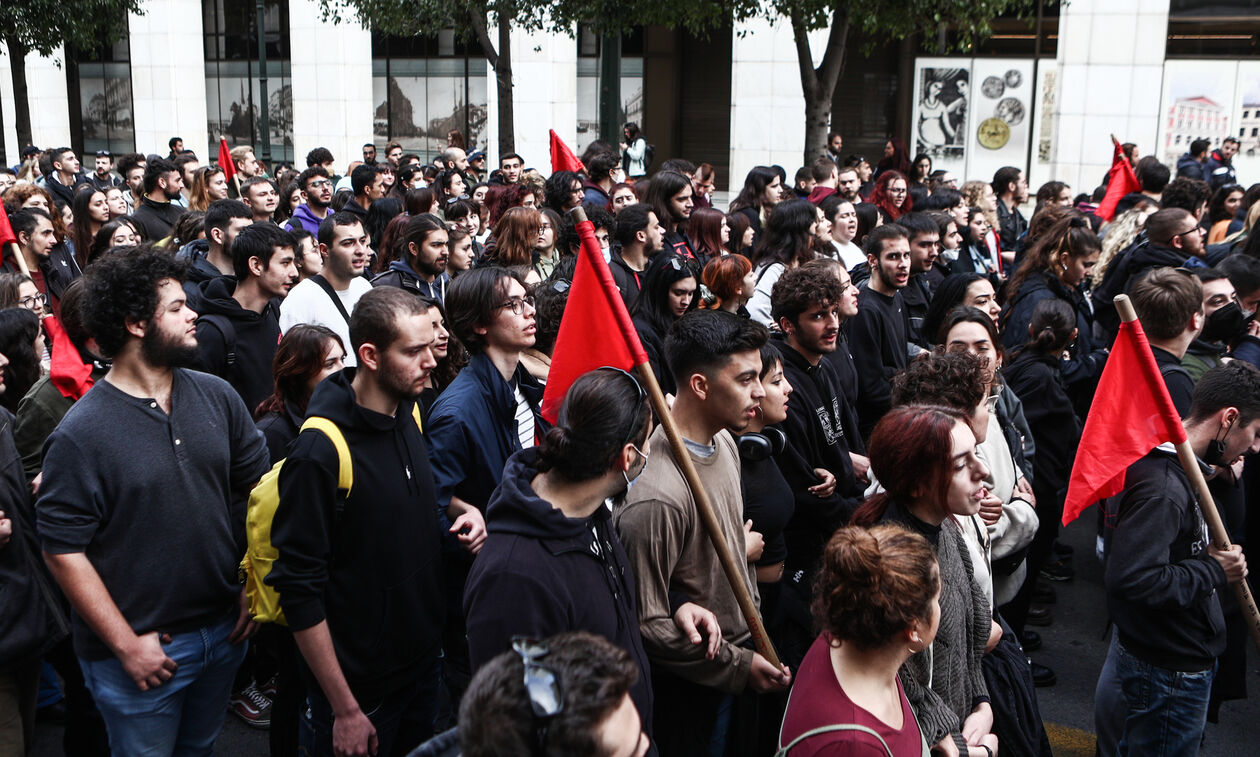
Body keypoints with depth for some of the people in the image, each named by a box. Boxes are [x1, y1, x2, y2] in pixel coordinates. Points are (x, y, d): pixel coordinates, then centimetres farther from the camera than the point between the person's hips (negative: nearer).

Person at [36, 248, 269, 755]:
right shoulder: (80, 434, -17)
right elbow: (63, 551, -15)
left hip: (225, 631, 5)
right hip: (142, 653, -5)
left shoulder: (218, 396, -2)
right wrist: (127, 644, -15)